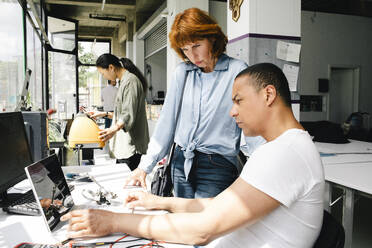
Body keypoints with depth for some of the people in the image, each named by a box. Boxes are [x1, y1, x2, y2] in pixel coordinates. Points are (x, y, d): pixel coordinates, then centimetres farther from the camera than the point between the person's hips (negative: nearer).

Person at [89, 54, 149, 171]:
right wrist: (104, 114, 25)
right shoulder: (125, 80, 21)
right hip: (124, 144, 10)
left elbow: (129, 114, -22)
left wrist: (114, 129, -36)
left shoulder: (130, 80, -11)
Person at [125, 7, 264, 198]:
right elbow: (167, 120, 6)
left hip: (217, 168, -4)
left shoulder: (237, 71, -8)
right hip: (181, 163, 5)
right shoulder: (182, 72, 6)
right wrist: (145, 166, 2)